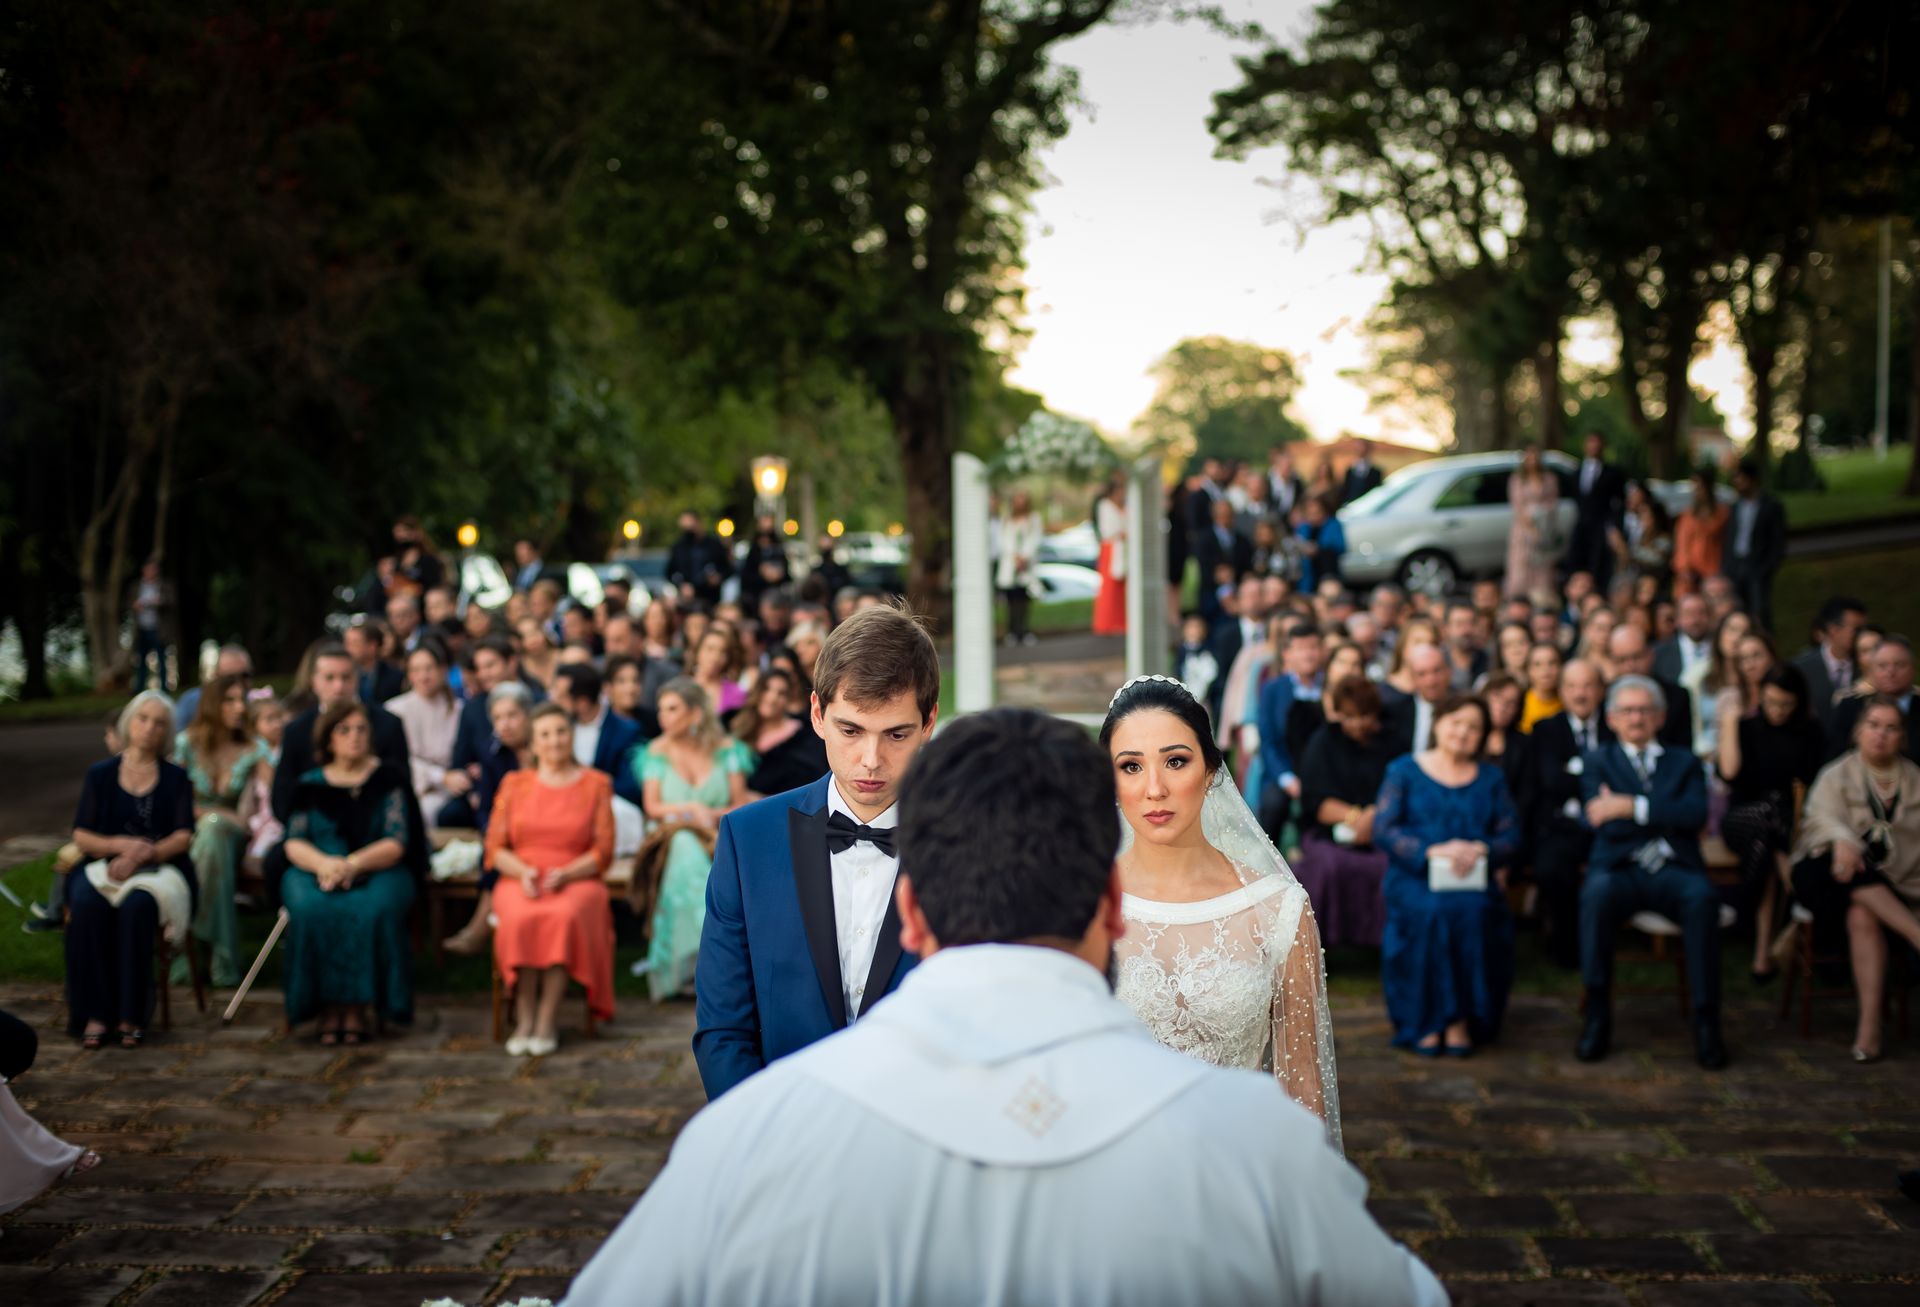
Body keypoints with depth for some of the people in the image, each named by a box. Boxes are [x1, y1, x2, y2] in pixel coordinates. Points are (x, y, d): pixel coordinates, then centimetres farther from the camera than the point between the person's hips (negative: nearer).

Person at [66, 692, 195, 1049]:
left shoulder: (176, 779, 13)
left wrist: (141, 855, -17)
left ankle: (131, 1015, -30)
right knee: (87, 904, -34)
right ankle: (94, 1014, -30)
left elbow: (183, 838, 1)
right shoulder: (100, 775, 15)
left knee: (137, 905, -36)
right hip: (103, 867, 1)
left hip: (158, 870, -1)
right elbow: (81, 836, 7)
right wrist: (123, 845, -12)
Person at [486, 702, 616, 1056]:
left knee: (564, 917, -37)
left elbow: (603, 852, 4)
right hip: (520, 880, 1)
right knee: (522, 919, -35)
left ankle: (547, 1022, -30)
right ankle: (524, 1020, -27)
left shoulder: (596, 784, 11)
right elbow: (495, 848, 9)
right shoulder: (514, 784, 15)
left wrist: (565, 874, -13)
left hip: (576, 880, -1)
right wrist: (523, 871, -11)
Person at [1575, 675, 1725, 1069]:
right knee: (1597, 893, -37)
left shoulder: (1685, 763, 20)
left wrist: (1633, 807, -9)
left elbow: (1696, 815, -2)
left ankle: (1706, 1021, -29)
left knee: (1703, 897, -35)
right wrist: (1665, 814, -1)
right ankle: (1597, 1016, -28)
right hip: (1620, 869, -1)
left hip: (1673, 871, 1)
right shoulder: (1599, 761, 18)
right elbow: (1607, 825, 0)